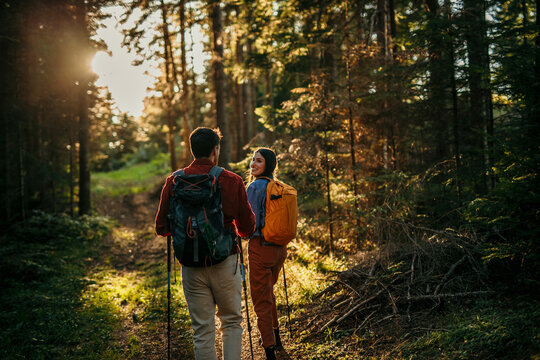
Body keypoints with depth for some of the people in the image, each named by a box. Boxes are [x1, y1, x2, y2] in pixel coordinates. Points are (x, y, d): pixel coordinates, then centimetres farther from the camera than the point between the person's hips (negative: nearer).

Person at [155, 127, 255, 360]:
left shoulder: (174, 182, -2)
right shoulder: (232, 181, -6)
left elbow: (161, 228, 0)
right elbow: (247, 228, -2)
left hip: (191, 266, 1)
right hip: (225, 263, -1)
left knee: (202, 329, 11)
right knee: (231, 323, 15)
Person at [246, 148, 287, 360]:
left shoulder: (255, 187, -15)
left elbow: (253, 223, -17)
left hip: (260, 247, -8)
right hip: (279, 247, 8)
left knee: (261, 300, 2)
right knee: (268, 292, 26)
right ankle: (275, 337, 39)